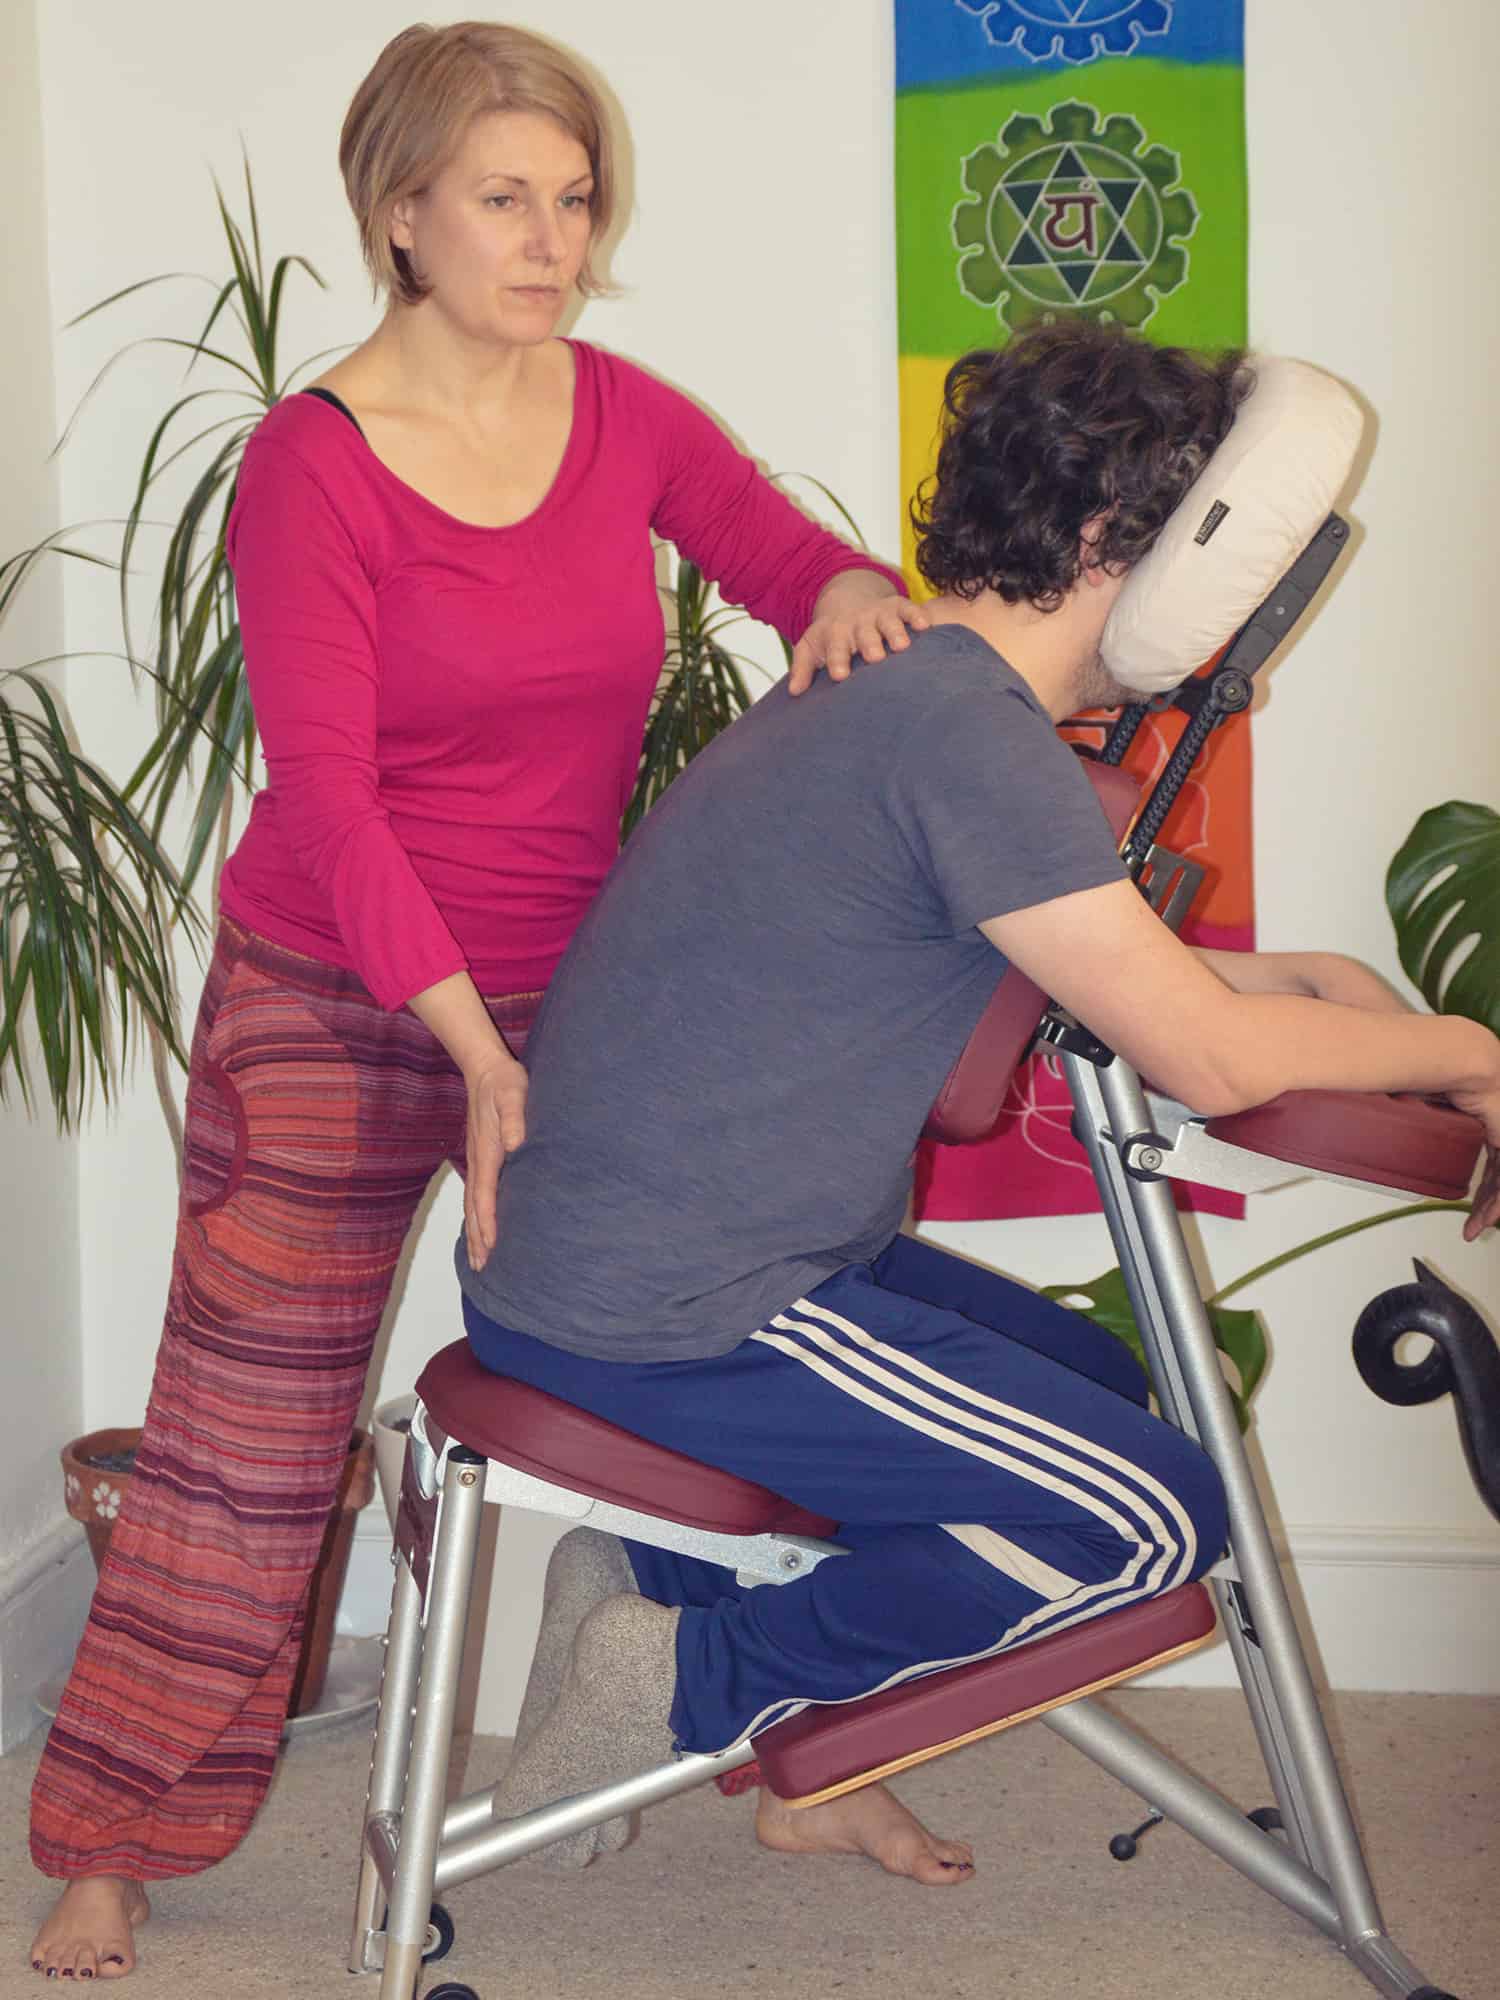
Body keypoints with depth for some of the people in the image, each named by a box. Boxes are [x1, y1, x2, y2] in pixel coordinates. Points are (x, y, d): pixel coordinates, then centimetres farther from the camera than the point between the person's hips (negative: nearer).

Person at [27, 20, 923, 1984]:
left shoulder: (629, 418, 3)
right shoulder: (314, 461, -12)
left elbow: (788, 557, 1)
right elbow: (324, 790, -18)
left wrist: (851, 589, -25)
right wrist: (474, 1048, -27)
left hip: (576, 1002, 4)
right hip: (333, 1009, -4)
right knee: (250, 1438, 2)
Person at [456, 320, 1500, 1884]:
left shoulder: (895, 700, 14)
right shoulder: (965, 733, -19)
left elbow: (1124, 971, 27)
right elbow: (1209, 1056, -18)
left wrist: (1299, 977, 14)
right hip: (665, 1318, -10)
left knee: (1095, 1385, 22)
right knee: (1158, 1518, -6)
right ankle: (685, 1684, -1)